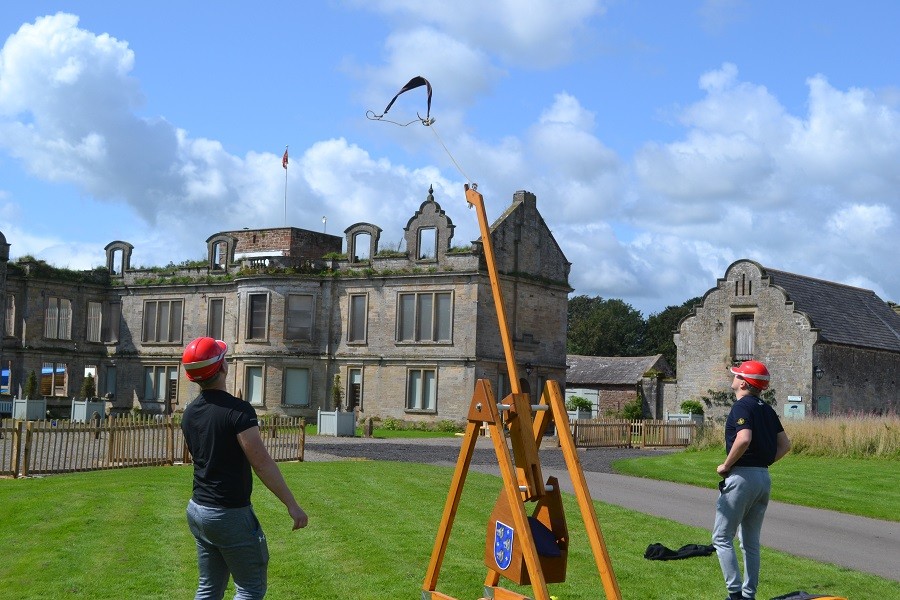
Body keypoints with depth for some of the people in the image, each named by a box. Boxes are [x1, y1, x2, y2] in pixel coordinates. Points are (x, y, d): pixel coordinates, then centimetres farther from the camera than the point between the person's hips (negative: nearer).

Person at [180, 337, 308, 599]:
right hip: (229, 515, -8)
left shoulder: (190, 413, 4)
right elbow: (262, 463, -21)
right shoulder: (237, 410, -19)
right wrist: (292, 505, -16)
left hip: (198, 510, 8)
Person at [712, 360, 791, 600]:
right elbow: (785, 444, 15)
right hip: (764, 477, 8)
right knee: (751, 542, 15)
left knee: (722, 537, -2)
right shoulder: (767, 409, 13)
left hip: (741, 476, -8)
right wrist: (763, 462, 14)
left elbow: (744, 439, -28)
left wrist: (726, 465, -16)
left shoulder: (742, 406, -12)